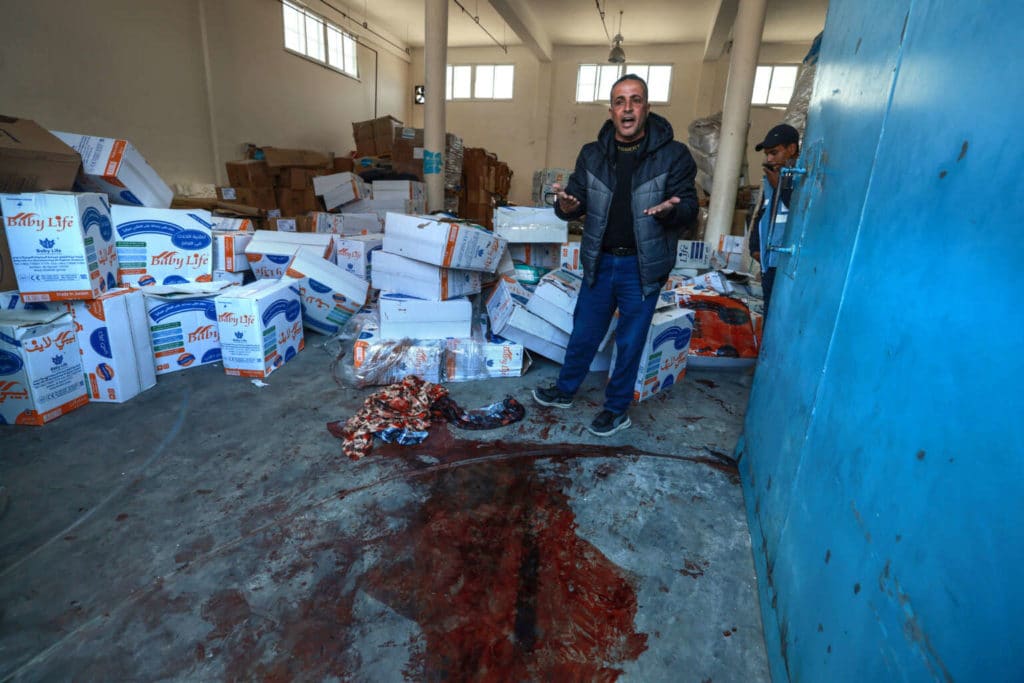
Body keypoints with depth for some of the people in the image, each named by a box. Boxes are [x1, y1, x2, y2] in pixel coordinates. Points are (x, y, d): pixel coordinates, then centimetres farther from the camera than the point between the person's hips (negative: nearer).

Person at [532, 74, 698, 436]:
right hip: (600, 261, 3)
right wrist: (567, 205, -19)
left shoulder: (673, 155, -7)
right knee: (584, 334, 16)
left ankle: (617, 409, 29)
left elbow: (690, 206, -6)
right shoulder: (592, 154, 2)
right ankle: (565, 391, 38)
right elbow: (577, 199, 6)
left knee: (630, 342, 10)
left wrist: (671, 209, -30)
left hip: (643, 266, -2)